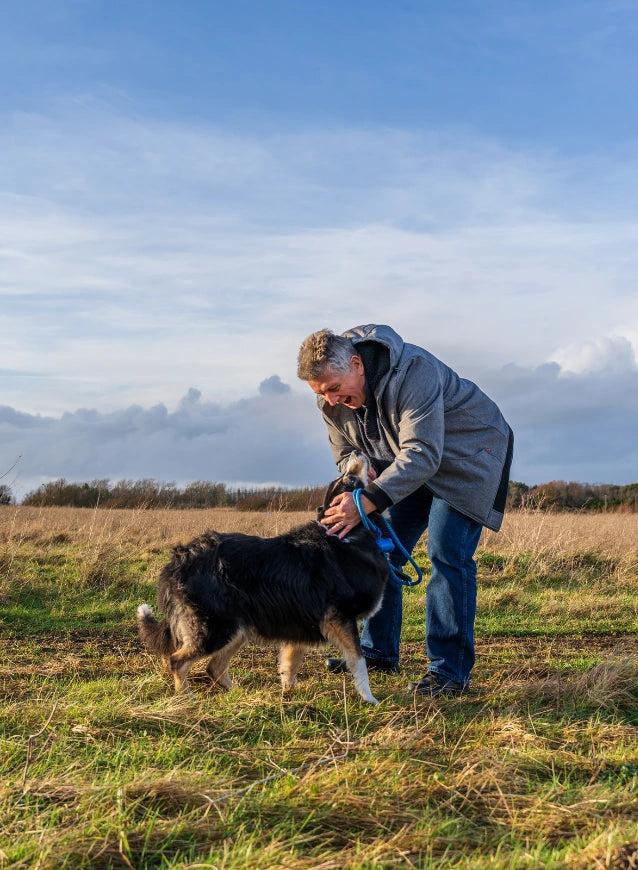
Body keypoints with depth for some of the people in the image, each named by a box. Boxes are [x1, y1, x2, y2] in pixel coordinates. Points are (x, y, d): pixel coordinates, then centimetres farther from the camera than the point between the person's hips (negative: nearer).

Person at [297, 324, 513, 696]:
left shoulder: (413, 370, -36)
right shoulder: (332, 402, -11)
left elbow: (423, 454, -41)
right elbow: (345, 453, 3)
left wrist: (368, 501, -50)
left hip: (469, 455, -7)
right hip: (410, 467, 8)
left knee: (447, 554, -19)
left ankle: (451, 671, -15)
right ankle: (378, 652, 17)